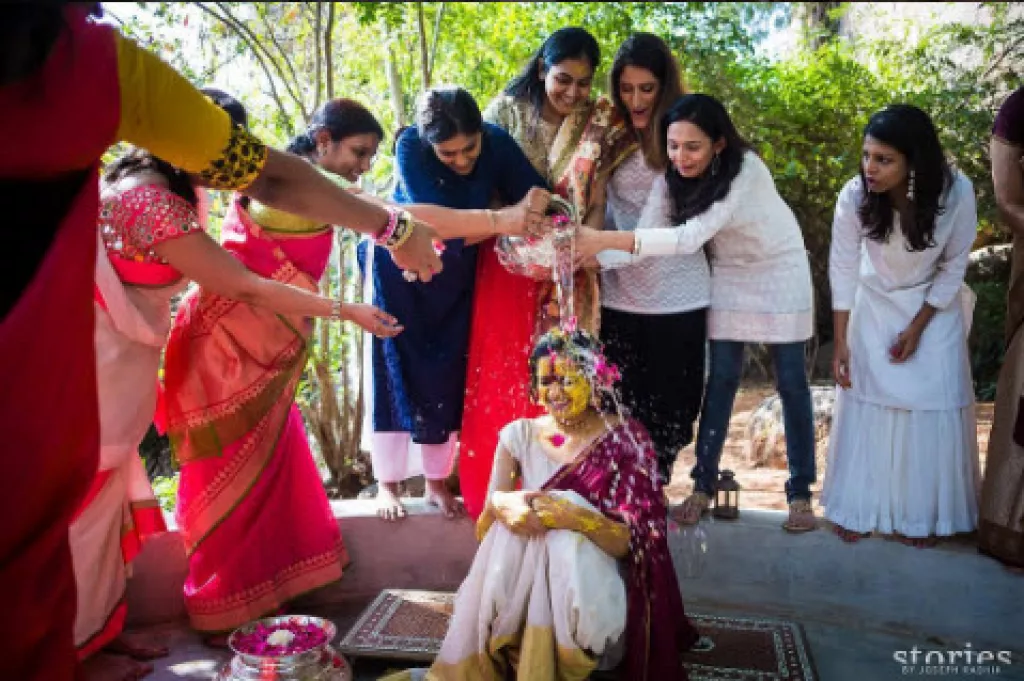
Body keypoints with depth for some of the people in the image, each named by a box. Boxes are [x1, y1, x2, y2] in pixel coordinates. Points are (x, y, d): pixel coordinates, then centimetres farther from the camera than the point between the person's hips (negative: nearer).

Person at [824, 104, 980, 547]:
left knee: (931, 409, 1)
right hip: (874, 308, 0)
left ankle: (920, 514, 18)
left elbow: (953, 267, -13)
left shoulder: (956, 193, -26)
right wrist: (841, 342, -16)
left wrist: (917, 327, -14)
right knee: (865, 406, 1)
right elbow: (842, 269, -17)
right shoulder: (854, 196, -26)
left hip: (934, 310, 0)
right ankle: (859, 507, 16)